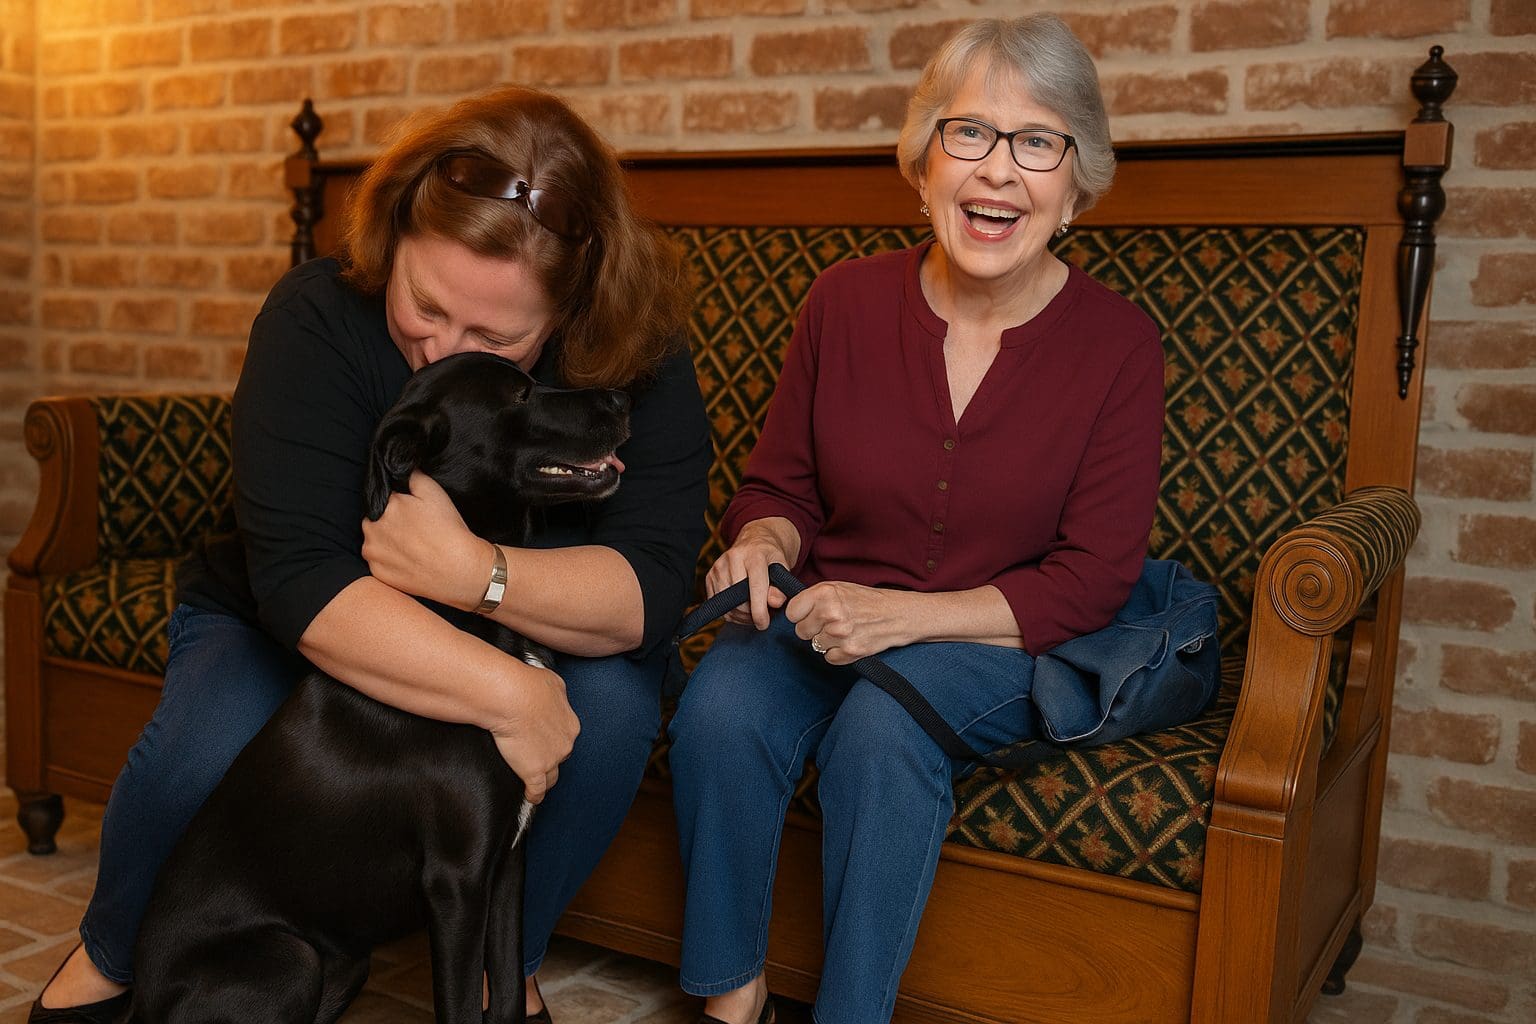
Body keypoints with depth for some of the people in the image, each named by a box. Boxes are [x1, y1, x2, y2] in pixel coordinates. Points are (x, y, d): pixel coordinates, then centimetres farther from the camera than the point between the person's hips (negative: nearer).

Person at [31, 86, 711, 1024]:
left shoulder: (638, 353, -21)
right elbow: (301, 581, -36)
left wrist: (476, 570, -44)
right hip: (292, 629, -1)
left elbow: (651, 588, -28)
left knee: (616, 707, -29)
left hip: (533, 630, 2)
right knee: (202, 757, -30)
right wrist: (507, 695, -43)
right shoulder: (320, 317, -25)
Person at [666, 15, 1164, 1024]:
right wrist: (763, 543, -15)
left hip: (991, 642, -2)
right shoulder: (846, 301, -3)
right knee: (719, 711, -27)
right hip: (822, 618, 2)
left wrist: (898, 615, -20)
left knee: (883, 725, -33)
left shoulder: (1117, 341, -8)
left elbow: (1091, 580, -9)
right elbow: (780, 486, 10)